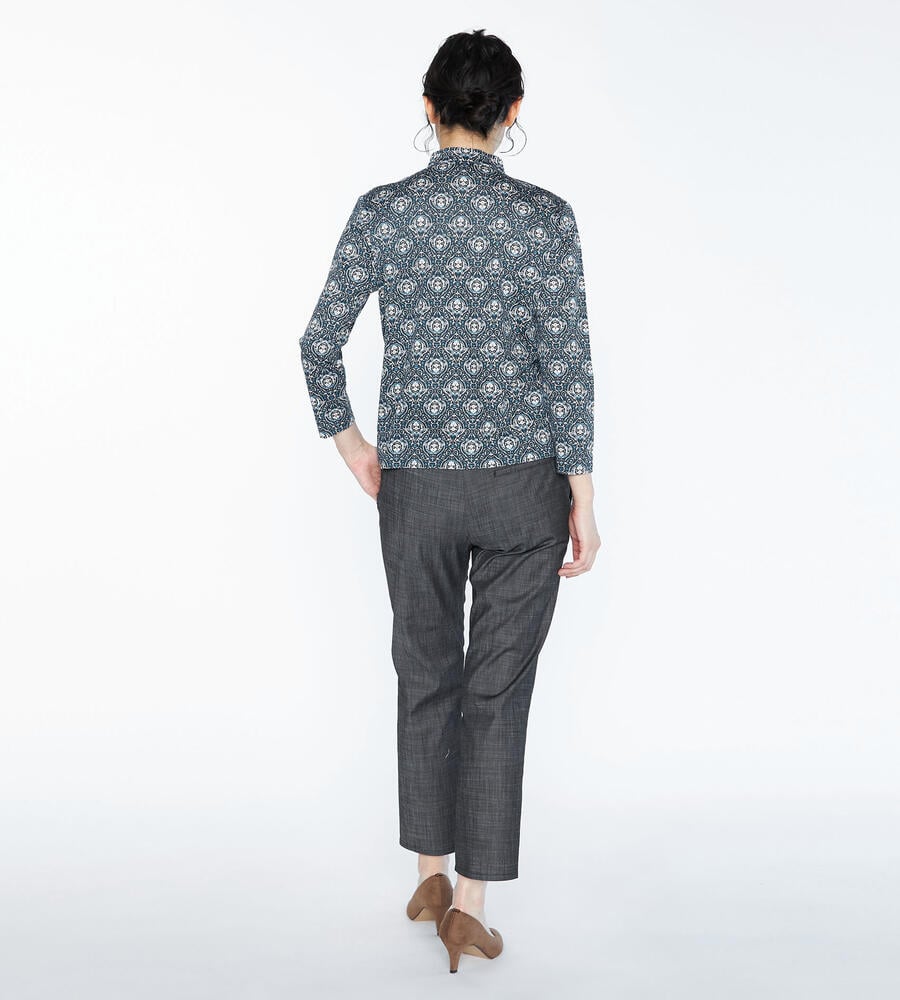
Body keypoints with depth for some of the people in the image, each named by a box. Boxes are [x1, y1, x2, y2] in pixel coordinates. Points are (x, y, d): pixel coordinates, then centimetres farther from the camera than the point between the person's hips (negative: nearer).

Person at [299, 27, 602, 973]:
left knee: (426, 673, 19)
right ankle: (469, 905, 10)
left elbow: (320, 341, -3)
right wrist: (583, 498, -4)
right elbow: (568, 363, -10)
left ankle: (430, 874, 29)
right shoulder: (544, 216, -8)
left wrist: (347, 442, 13)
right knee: (497, 687, 7)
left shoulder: (380, 211, -4)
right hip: (522, 484, -1)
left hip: (415, 484, 2)